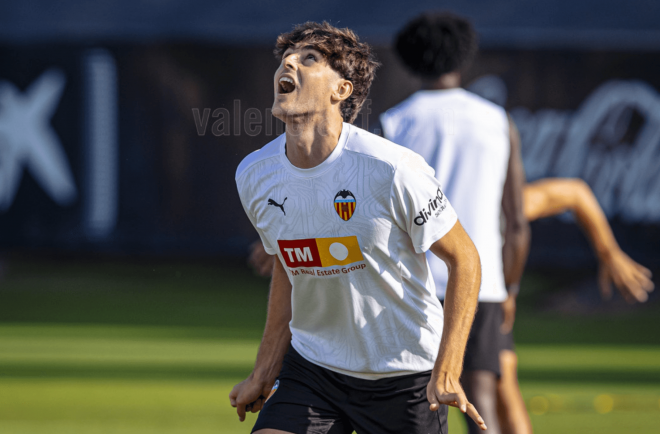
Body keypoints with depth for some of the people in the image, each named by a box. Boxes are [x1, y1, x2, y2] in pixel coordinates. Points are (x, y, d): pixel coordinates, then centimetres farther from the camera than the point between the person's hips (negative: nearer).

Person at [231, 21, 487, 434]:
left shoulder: (393, 169, -20)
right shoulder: (254, 176, -4)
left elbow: (464, 259, -11)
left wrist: (447, 373, -19)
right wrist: (265, 372, 15)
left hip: (406, 375, -4)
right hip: (311, 365, 4)